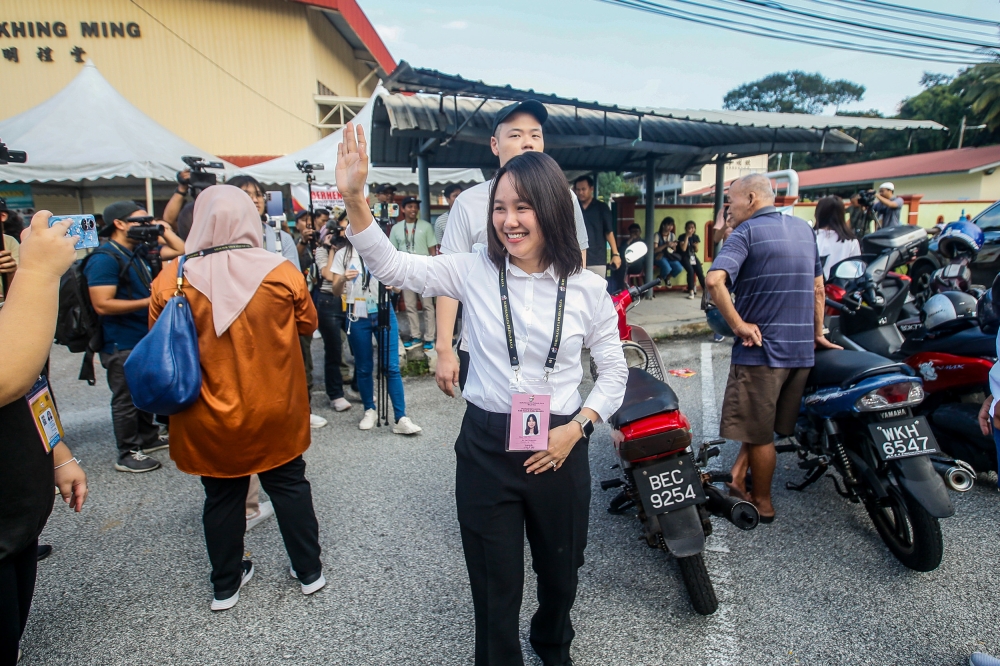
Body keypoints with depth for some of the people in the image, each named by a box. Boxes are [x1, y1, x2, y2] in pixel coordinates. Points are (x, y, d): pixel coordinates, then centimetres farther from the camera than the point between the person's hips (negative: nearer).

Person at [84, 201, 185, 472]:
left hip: (147, 336, 9)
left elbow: (182, 252, 15)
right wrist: (148, 302, -25)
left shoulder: (140, 250, 8)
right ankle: (128, 454, 15)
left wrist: (164, 230, 5)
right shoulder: (104, 258, -17)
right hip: (123, 345, -9)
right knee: (127, 399, 3)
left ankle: (148, 438, 38)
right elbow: (102, 304, -24)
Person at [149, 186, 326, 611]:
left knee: (222, 497, 17)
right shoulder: (282, 273, -13)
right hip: (274, 414, 0)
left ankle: (225, 586, 34)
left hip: (209, 419, 1)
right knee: (289, 488, 16)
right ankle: (310, 572, 30)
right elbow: (308, 324, 2)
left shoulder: (171, 280, -12)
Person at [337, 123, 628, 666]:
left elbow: (614, 370, 3)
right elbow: (392, 267, -11)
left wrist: (577, 427, -9)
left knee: (560, 571, 25)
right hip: (486, 445, -1)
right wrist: (354, 199, -24)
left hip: (559, 447, 2)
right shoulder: (475, 269, -6)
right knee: (495, 585, 14)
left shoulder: (587, 288, -5)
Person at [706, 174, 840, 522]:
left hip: (761, 348, -7)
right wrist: (817, 333, 23)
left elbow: (715, 280, -27)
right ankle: (738, 479, 22)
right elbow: (818, 288, 16)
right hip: (801, 349, 7)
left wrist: (739, 324, -19)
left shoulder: (746, 232, -10)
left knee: (759, 432, 8)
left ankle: (762, 503, 22)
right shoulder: (803, 228, 12)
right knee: (762, 422, 20)